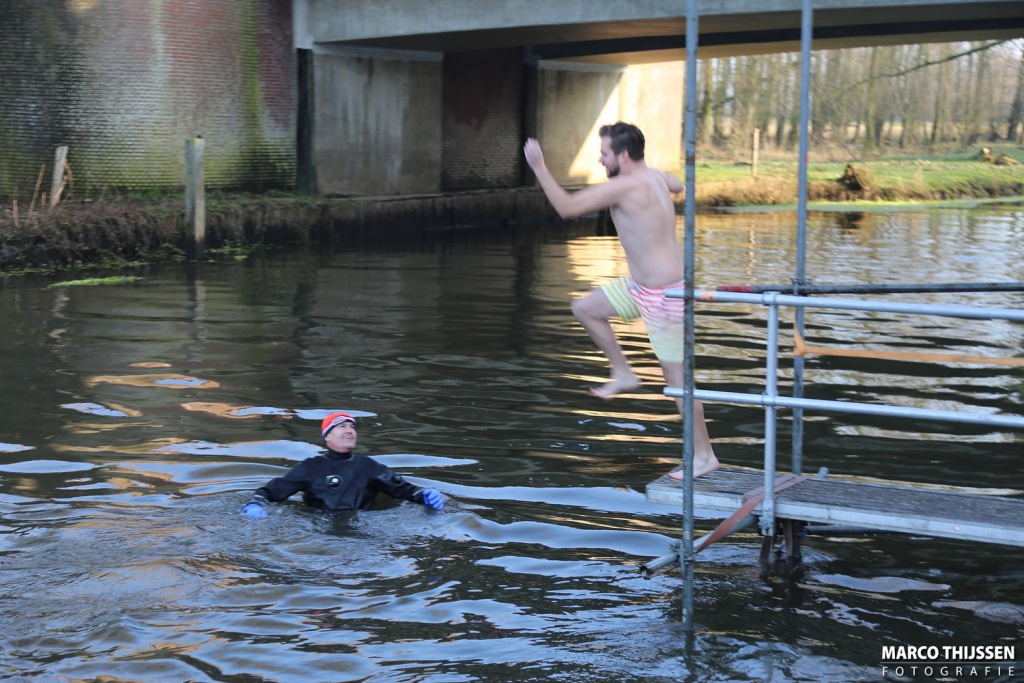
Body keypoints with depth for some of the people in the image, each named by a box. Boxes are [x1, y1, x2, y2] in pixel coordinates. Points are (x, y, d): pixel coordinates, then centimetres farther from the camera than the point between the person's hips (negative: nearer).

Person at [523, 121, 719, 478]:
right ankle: (623, 373, 22)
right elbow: (677, 185, 28)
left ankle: (704, 455, 11)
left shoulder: (625, 186, -23)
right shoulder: (653, 175, 3)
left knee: (676, 377, 0)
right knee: (585, 308, 14)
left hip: (663, 295, -10)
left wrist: (539, 167, -15)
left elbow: (566, 207, -22)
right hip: (643, 285, 10)